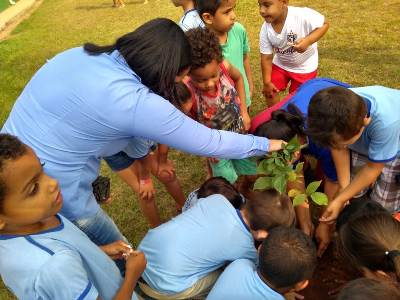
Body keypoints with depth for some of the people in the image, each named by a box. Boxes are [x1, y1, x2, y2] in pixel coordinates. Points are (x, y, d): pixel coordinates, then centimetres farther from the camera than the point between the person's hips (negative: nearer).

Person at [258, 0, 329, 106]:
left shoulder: (302, 15, -33)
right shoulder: (265, 29, -20)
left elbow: (324, 24, -19)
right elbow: (266, 58, -12)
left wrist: (308, 41, -37)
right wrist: (267, 82, -8)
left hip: (304, 67, -3)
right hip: (280, 64, 3)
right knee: (268, 91, 3)